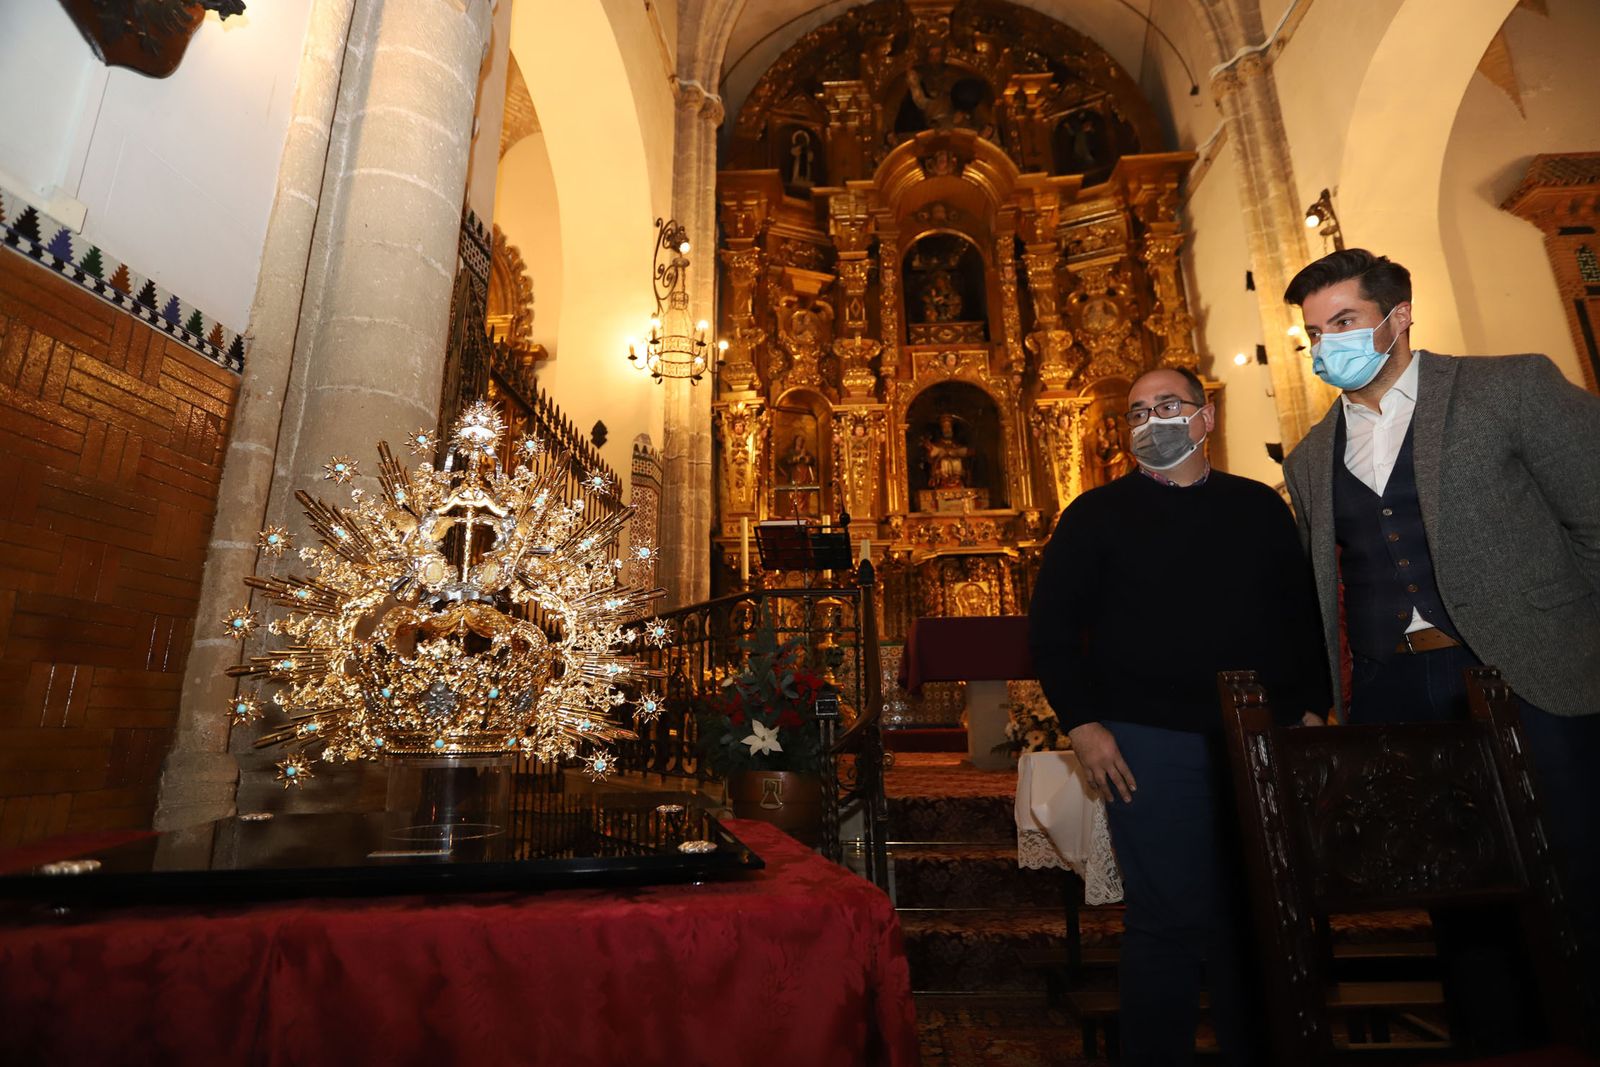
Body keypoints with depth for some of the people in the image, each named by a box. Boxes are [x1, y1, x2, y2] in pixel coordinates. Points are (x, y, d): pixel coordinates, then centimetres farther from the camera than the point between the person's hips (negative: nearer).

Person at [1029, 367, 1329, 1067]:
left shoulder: (1260, 506, 12)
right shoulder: (1096, 515, 2)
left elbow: (1304, 612, 14)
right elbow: (1051, 626, -1)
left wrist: (1310, 707, 5)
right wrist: (1082, 724, -8)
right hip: (1151, 747, -3)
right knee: (1169, 919, 1)